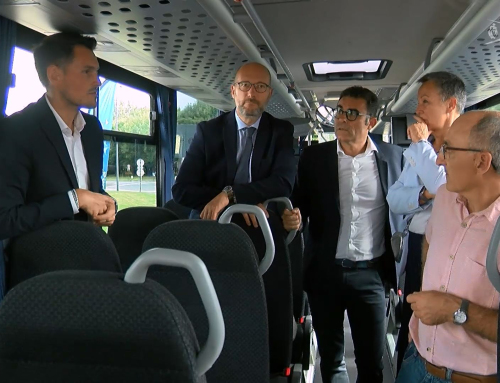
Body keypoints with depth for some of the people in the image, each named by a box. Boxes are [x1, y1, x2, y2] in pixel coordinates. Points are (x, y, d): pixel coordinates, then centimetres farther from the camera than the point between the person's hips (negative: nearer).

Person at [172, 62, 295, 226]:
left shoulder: (282, 131, 4)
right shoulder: (208, 130, 1)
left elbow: (284, 183, -11)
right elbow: (181, 190, -5)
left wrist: (229, 194, -22)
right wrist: (237, 203, -18)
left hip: (261, 226, 1)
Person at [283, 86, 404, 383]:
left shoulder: (393, 156, 0)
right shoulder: (314, 156, 1)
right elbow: (301, 205, 5)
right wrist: (293, 217, -17)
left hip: (371, 273, -1)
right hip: (325, 271, 1)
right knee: (331, 358, 16)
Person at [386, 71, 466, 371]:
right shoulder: (420, 149, 12)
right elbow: (394, 200, 8)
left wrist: (423, 144, -14)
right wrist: (424, 195, -14)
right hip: (417, 246, 7)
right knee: (410, 327, 17)